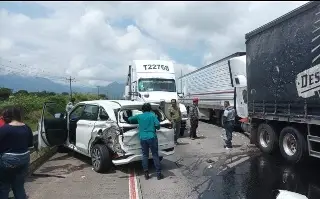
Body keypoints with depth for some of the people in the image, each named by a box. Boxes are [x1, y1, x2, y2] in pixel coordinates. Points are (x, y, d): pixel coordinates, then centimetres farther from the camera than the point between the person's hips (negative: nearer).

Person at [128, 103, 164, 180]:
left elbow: (129, 119, 20)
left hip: (143, 138, 2)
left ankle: (146, 174, 14)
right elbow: (157, 125, -10)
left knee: (145, 156, 11)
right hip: (152, 138, -2)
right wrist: (156, 128, 12)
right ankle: (158, 174, 7)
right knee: (155, 155, 5)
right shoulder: (152, 115, 0)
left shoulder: (139, 116, 8)